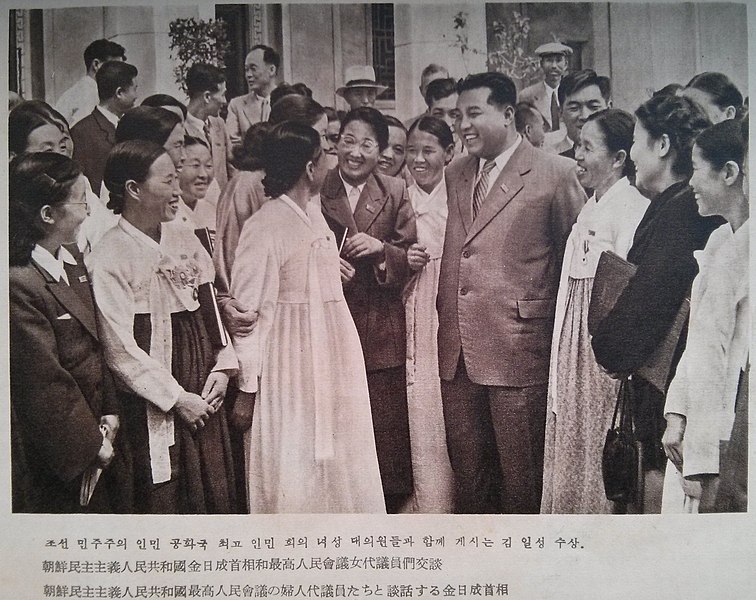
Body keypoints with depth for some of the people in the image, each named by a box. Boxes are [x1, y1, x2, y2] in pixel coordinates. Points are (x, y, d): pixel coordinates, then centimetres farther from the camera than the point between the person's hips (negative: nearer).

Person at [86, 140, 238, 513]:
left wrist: (223, 367, -2)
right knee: (166, 499, 4)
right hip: (153, 402, -6)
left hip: (204, 391, 6)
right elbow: (120, 349, -14)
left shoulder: (185, 240, 7)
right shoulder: (108, 258, -12)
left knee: (216, 492, 11)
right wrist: (176, 398, -13)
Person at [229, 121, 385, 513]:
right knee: (291, 470, 3)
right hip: (289, 366, -8)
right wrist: (247, 387, -16)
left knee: (333, 460, 17)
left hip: (330, 360, 8)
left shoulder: (313, 213, 9)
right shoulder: (264, 226, -17)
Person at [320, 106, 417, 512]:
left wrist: (382, 248, -14)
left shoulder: (395, 193, 7)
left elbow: (411, 258, 4)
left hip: (381, 327, 1)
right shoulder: (315, 191, 3)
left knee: (385, 421, 5)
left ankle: (390, 501, 19)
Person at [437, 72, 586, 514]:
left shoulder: (555, 174, -4)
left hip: (518, 346, -5)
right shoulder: (454, 176, 14)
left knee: (520, 469, 5)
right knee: (466, 467, 14)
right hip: (456, 347, 6)